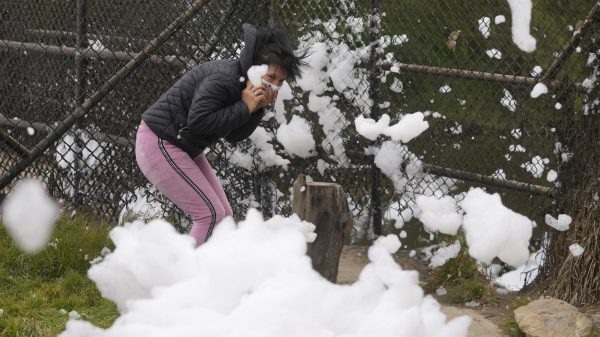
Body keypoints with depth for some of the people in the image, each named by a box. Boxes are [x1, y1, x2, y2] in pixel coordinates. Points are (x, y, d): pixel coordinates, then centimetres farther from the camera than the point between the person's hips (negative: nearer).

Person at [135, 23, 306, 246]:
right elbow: (197, 121, -32)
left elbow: (233, 136, 6)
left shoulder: (242, 82, 6)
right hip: (159, 145, -10)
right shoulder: (224, 79, -24)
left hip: (183, 147, 10)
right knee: (211, 214, -15)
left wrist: (259, 108, -10)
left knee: (224, 214, 9)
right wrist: (244, 107, -26)